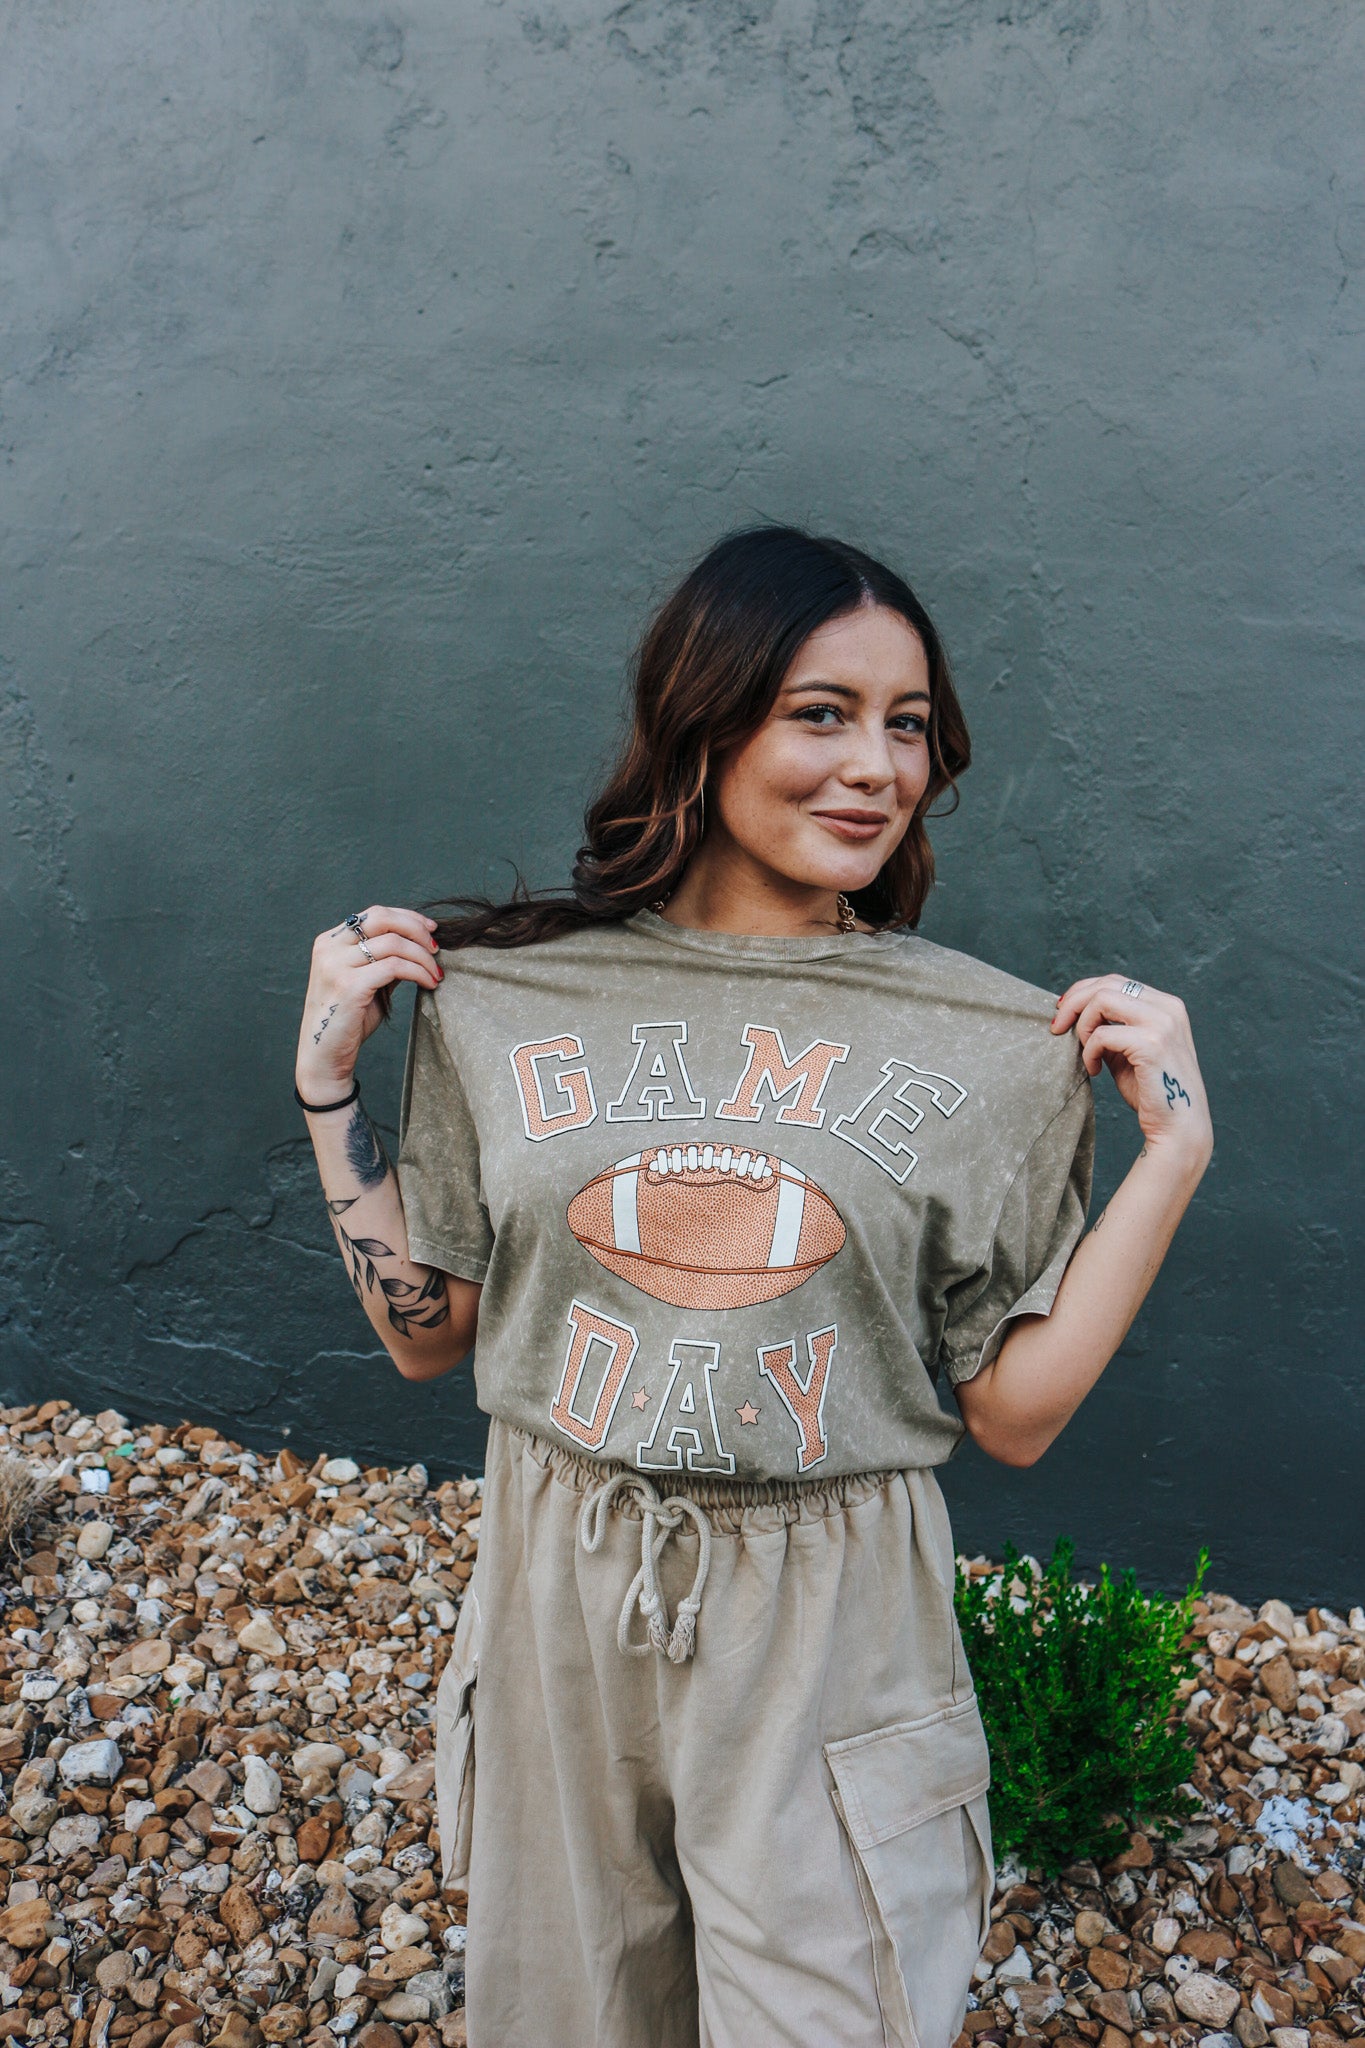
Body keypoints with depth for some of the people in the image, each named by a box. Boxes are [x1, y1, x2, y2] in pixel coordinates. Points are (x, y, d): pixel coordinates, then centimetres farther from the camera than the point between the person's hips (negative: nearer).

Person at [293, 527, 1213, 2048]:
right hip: (560, 1596, 2)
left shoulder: (990, 1045, -8)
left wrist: (1175, 1144, -13)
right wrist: (329, 1078, -5)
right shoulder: (507, 995, -6)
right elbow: (425, 1335, 1)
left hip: (830, 1625, -1)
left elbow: (1016, 1412, -7)